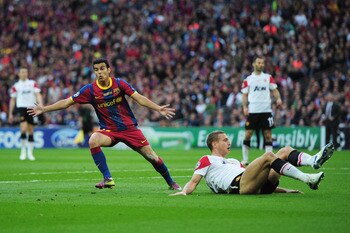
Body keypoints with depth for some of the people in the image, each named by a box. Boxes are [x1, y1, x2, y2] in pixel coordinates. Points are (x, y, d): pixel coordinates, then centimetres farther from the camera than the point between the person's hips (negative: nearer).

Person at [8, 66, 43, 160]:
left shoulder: (33, 83, 9)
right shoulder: (16, 86, 7)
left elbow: (38, 95, 2)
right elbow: (12, 100, 12)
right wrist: (10, 114, 9)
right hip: (22, 107, -2)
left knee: (31, 131, 6)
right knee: (23, 129, -20)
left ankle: (30, 153, 14)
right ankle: (23, 150, -4)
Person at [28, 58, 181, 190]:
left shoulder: (119, 83, -7)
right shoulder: (90, 90, -7)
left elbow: (140, 99, -7)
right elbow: (66, 102, -3)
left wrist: (159, 109, -19)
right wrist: (44, 109, -8)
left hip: (129, 128, 0)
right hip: (109, 130, 0)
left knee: (151, 156, -4)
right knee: (93, 141, -31)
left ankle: (171, 183, 21)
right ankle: (108, 178, -23)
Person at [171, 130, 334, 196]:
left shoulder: (233, 162, 40)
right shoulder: (207, 160, 20)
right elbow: (194, 181, 7)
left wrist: (283, 190, 28)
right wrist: (184, 192, -15)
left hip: (257, 187, 8)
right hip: (238, 186, -8)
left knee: (286, 151, -2)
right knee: (268, 156, -26)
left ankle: (314, 161, -31)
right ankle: (307, 179, -35)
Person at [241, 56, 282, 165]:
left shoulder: (268, 77, 10)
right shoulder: (248, 79, 8)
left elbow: (274, 90, 8)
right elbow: (244, 95, 9)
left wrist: (278, 98, -12)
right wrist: (245, 107, -5)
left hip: (266, 110, 1)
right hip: (252, 111, -1)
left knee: (268, 135, -2)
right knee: (248, 134, -3)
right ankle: (245, 159, 7)